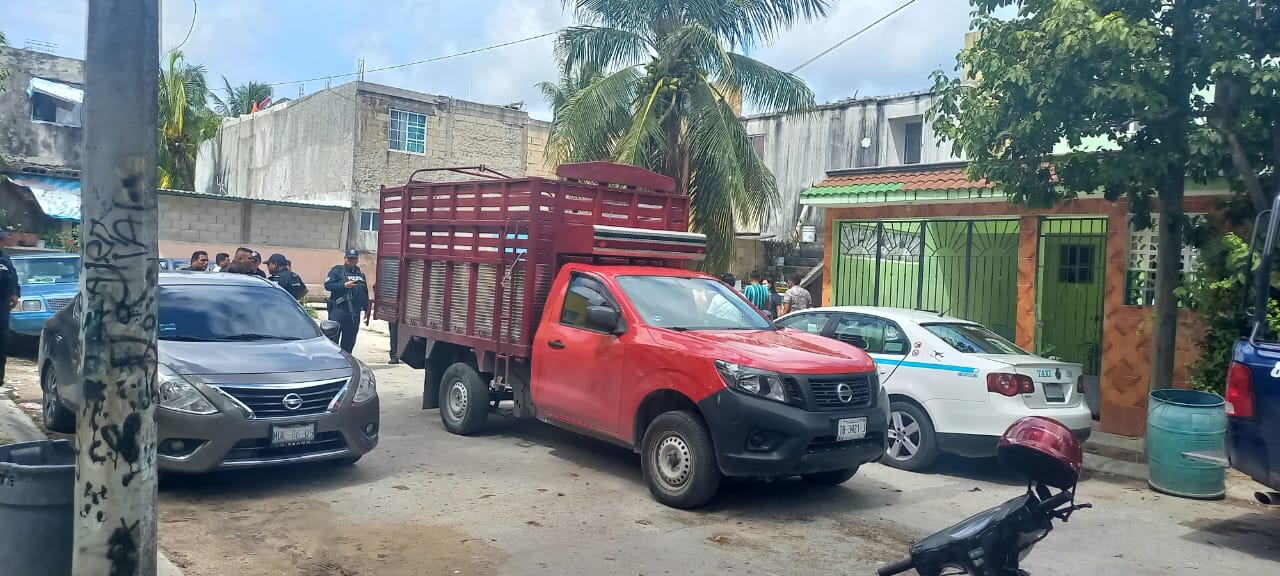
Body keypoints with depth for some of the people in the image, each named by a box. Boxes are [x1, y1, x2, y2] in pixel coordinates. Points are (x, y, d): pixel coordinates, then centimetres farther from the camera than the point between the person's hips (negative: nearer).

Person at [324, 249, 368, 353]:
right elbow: (327, 285, -9)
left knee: (349, 340, 9)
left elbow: (365, 293, 24)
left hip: (354, 313, 5)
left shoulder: (360, 274, 18)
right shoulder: (337, 270, 2)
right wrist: (344, 285, -18)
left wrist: (365, 307, 18)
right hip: (338, 310, -5)